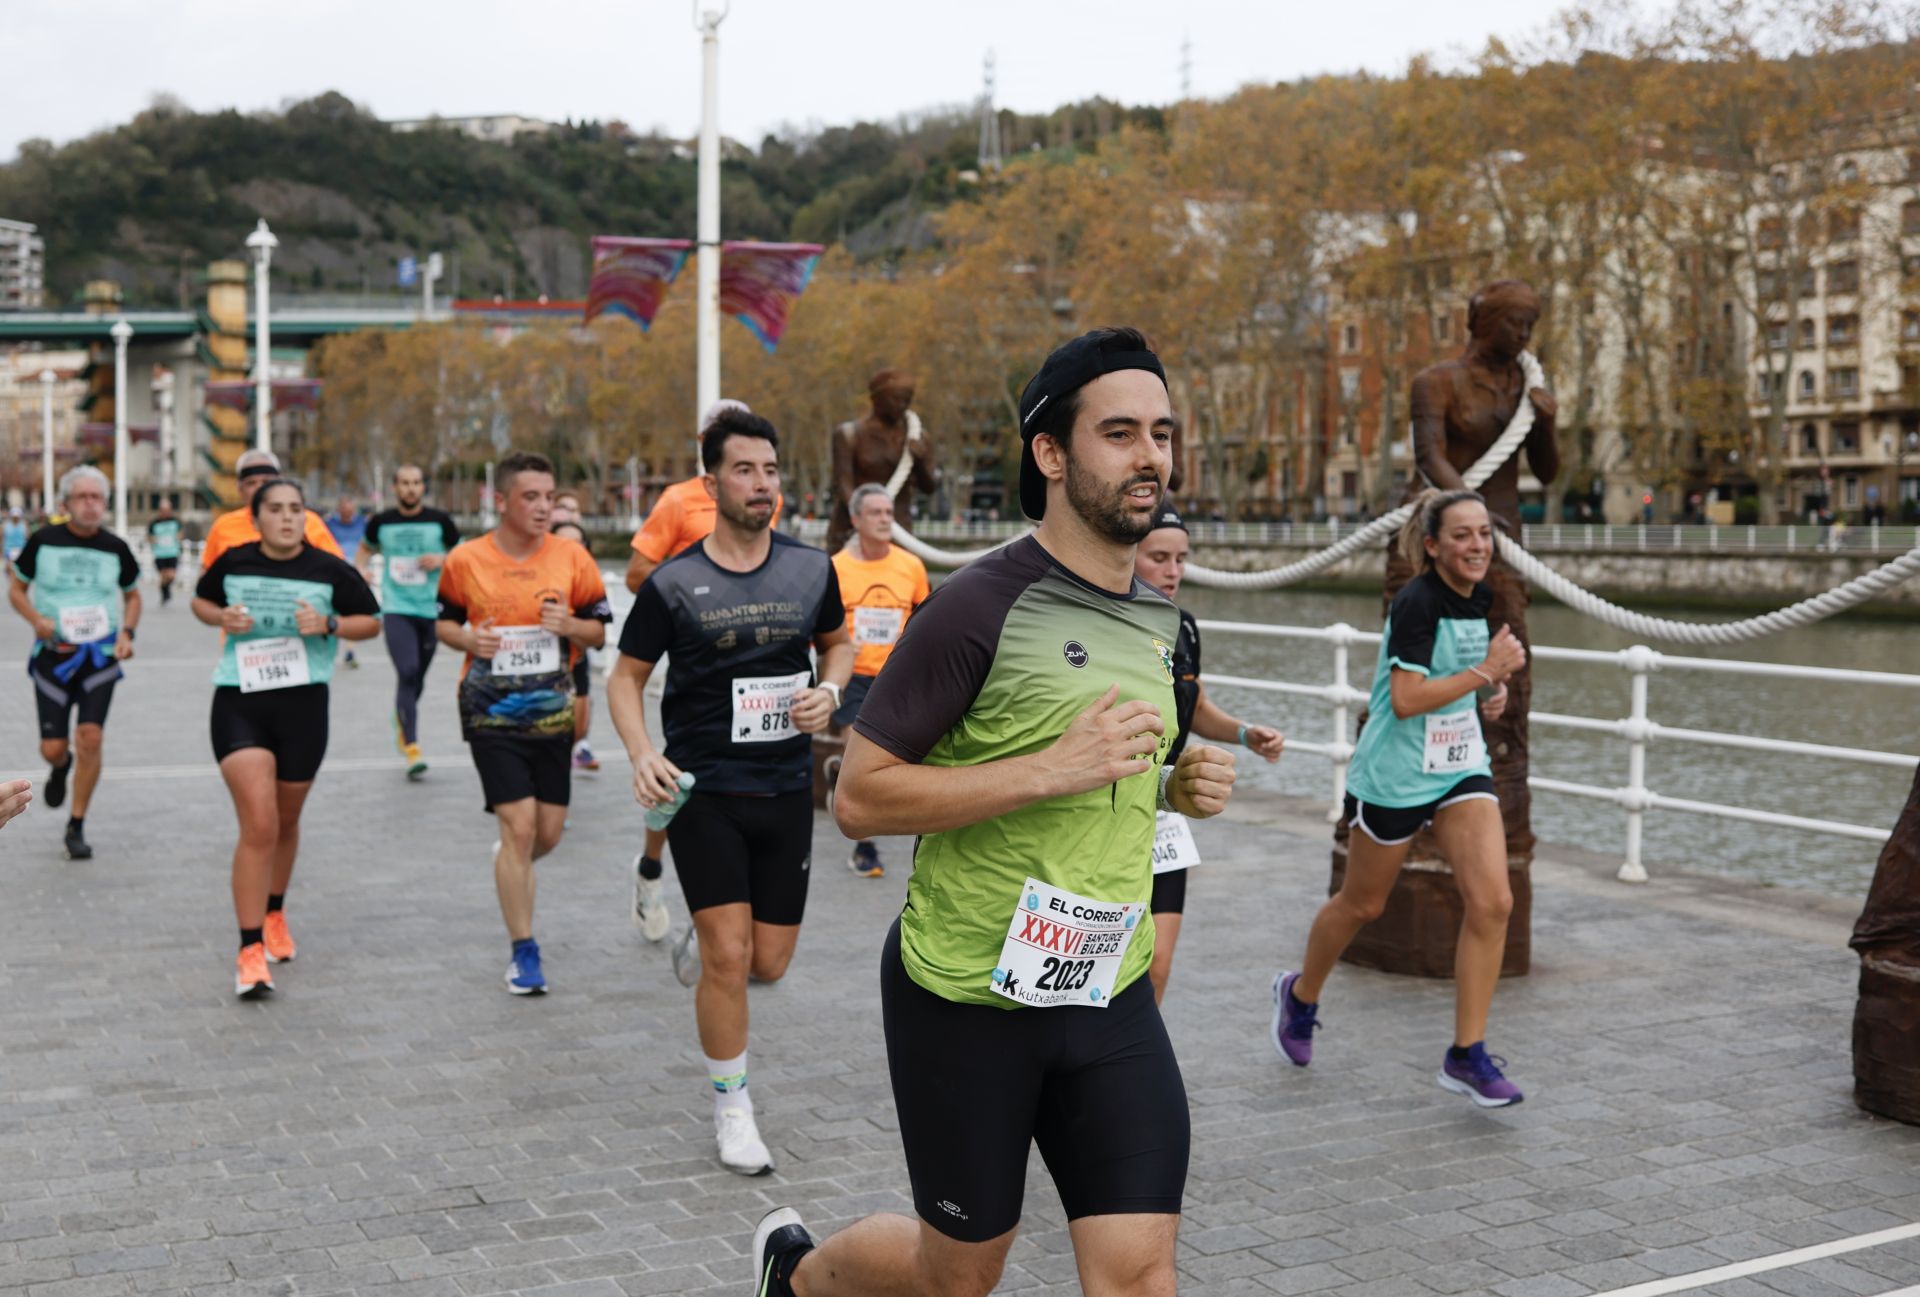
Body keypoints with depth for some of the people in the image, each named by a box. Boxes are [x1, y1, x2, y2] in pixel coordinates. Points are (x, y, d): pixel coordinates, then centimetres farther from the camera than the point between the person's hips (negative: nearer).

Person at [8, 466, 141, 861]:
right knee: (52, 748, -1)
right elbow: (16, 589, 5)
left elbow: (132, 595, 14)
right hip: (53, 653, 0)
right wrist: (39, 621, -13)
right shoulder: (43, 541, -5)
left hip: (100, 654, 0)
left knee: (90, 737, -11)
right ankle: (60, 767, 40)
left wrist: (127, 633, -3)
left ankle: (76, 828, 4)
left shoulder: (115, 548, -1)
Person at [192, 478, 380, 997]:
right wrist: (223, 618, -4)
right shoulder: (233, 562, 0)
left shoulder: (330, 570, -3)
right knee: (258, 824, -14)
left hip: (304, 703, 1)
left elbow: (372, 621, 6)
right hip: (238, 703, -1)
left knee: (285, 822, 17)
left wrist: (329, 625, -13)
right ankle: (250, 951, -9)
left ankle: (274, 915, 43)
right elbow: (200, 600, 18)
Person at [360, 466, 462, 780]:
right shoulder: (381, 522, 2)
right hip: (396, 609, -2)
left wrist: (442, 559, -10)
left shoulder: (440, 521, 0)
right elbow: (367, 547, 22)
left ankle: (402, 722, 42)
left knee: (417, 677, 13)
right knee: (407, 673, -16)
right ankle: (411, 746, -16)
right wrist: (362, 568, 2)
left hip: (431, 609, 2)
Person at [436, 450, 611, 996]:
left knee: (548, 832, 7)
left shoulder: (572, 557, -2)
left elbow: (599, 630, 5)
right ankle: (523, 951, 1)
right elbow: (444, 622, 10)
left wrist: (569, 625, -16)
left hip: (552, 711, 2)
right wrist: (470, 640, -12)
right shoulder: (465, 560, -4)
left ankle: (510, 868, 45)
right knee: (519, 825, -10)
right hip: (491, 714, -2)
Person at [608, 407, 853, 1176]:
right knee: (729, 955, -8)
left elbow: (838, 642, 18)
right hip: (702, 790, -3)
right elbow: (627, 676, 3)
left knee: (770, 963, 6)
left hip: (786, 791, 3)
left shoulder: (811, 570, 1)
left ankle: (701, 942, 43)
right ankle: (732, 1108, 13)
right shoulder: (674, 583, -7)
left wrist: (829, 691, -3)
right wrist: (642, 753, -14)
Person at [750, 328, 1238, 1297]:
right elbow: (859, 798, -18)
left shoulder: (1158, 618, 8)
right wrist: (1053, 768, -25)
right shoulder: (980, 607, -16)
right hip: (968, 995, -5)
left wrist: (1174, 786, 2)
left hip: (1108, 994, 6)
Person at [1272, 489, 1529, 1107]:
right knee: (1362, 904, 12)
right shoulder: (1416, 602, -20)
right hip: (1395, 773, -6)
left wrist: (1490, 689, 4)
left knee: (1492, 901, -9)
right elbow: (1405, 699, -27)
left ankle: (1467, 1055, 0)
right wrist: (1487, 671, -23)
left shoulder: (1477, 596, 4)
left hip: (1461, 767, 6)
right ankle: (1299, 994, 40)